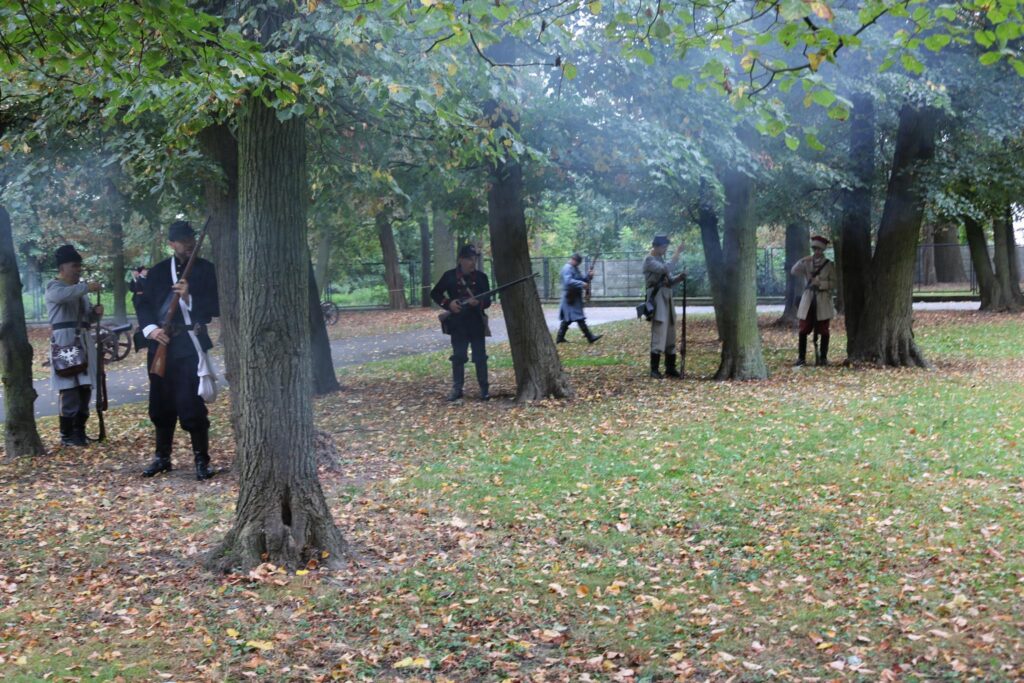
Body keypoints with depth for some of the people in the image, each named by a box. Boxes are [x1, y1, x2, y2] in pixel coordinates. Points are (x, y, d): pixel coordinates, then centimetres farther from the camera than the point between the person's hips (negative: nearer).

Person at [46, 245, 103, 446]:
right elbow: (64, 295, -28)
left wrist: (96, 312, 2)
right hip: (65, 342, -8)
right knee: (70, 389, -11)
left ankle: (79, 431, 15)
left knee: (85, 388, 7)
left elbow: (88, 317, 24)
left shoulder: (79, 289, 22)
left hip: (84, 342, 8)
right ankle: (67, 435, -5)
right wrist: (87, 287, -34)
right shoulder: (54, 287, -2)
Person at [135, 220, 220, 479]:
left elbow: (216, 307, -6)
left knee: (192, 406, -7)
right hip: (161, 345, 4)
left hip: (189, 345, -4)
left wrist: (190, 298, -22)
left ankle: (202, 460, 4)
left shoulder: (205, 269, 1)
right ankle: (162, 457, 25)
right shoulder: (157, 272, 11)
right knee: (161, 406, 11)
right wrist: (151, 329, -10)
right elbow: (143, 303, 8)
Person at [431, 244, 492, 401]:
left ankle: (484, 389, 9)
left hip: (477, 323, 0)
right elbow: (434, 294, 7)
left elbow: (487, 301, 2)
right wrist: (448, 303, -10)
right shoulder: (449, 276, -2)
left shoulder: (481, 277, 0)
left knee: (480, 357, 1)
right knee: (458, 357, 4)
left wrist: (478, 302, -21)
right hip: (457, 323, 0)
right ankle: (457, 389, 13)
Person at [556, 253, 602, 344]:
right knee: (579, 319, -9)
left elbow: (582, 279, 22)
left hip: (575, 297, 11)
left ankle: (560, 338, 16)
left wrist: (589, 276, 2)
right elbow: (568, 281, -27)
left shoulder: (575, 268, 19)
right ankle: (590, 337, -10)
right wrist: (581, 284, -28)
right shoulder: (567, 268, -13)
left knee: (567, 319, 12)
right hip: (571, 298, -11)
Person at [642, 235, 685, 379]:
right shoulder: (649, 261, -8)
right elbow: (666, 269, -25)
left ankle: (670, 368, 17)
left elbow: (669, 281, 18)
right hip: (658, 300, -9)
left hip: (667, 300, 9)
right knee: (659, 336, -10)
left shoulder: (661, 260, 18)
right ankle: (654, 370, -5)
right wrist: (677, 254, -21)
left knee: (670, 337, 11)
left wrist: (680, 276, -1)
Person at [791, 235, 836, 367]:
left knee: (823, 331, 2)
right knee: (803, 330, -2)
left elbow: (833, 283, -2)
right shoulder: (807, 263, 9)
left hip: (823, 300, -2)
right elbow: (794, 271, -4)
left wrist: (820, 282, -16)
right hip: (808, 299, 2)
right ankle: (801, 358, 3)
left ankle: (823, 358, 9)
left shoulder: (829, 265, 2)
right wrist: (802, 261, -15)